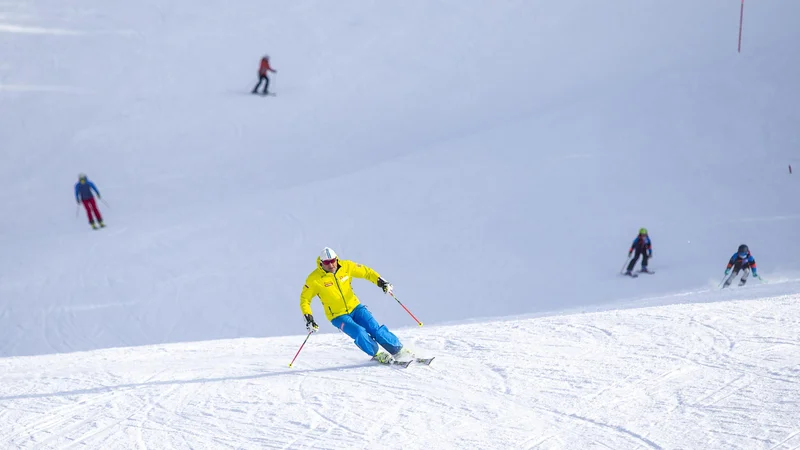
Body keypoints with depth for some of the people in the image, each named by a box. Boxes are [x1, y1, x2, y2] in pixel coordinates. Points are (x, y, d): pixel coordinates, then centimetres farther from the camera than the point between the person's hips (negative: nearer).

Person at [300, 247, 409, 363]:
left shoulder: (346, 266, -8)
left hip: (355, 307, 3)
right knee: (359, 332, -24)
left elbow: (366, 272, 4)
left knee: (375, 329, -12)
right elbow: (305, 299, -6)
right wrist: (309, 319, -17)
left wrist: (381, 282, -10)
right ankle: (376, 354, -2)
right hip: (338, 316, -3)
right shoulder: (314, 279, -15)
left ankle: (398, 350, 3)